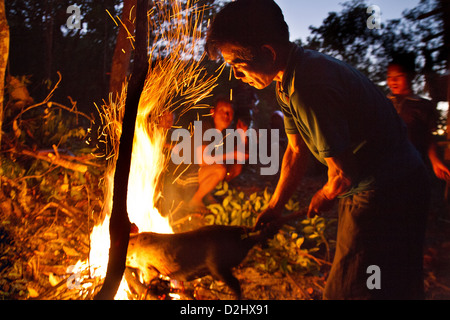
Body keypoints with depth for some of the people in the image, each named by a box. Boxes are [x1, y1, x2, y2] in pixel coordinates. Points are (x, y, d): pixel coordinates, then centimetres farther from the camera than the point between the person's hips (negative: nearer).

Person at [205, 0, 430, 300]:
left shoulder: (312, 86, -30)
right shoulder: (288, 83, 4)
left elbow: (343, 175, -24)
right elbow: (296, 151, 13)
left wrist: (324, 197, -2)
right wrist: (274, 207, 14)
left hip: (388, 193, -10)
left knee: (349, 290, -3)